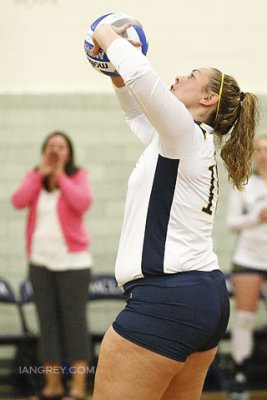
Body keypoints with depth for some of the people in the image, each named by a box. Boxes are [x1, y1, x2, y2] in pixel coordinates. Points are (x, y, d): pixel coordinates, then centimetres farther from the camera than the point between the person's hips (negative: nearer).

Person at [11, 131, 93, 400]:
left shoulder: (78, 176, 0)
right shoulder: (34, 177, 9)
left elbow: (83, 202, -19)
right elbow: (18, 201, -8)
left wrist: (61, 175, -11)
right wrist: (41, 173, -9)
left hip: (72, 260, -4)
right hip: (41, 260, 4)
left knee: (74, 320, -5)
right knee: (47, 321, 5)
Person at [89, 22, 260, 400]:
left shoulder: (186, 132, -7)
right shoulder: (181, 142, 20)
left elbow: (141, 72, -23)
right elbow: (139, 117, 39)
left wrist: (107, 37, -6)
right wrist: (117, 77, 24)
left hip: (166, 298, -10)